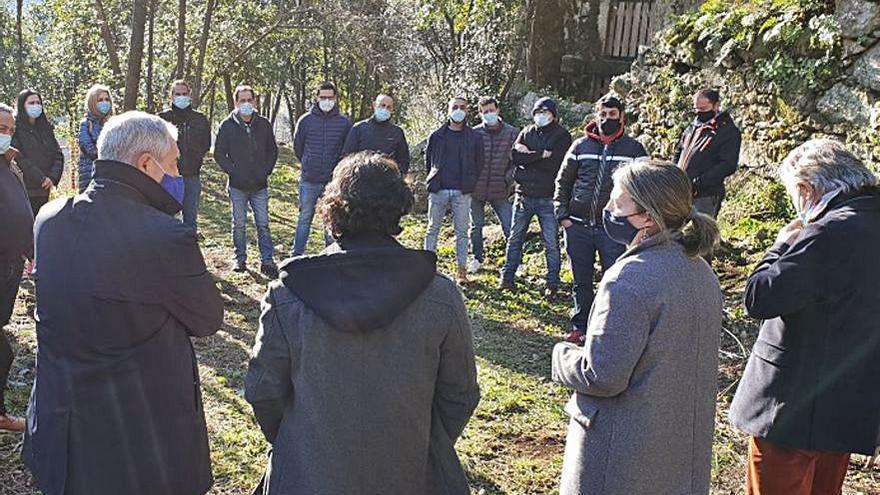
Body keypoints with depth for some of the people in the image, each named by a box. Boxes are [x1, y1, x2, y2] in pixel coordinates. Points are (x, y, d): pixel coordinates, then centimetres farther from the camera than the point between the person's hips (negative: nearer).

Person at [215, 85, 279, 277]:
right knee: (239, 224, 9)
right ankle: (240, 259, 19)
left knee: (263, 224, 1)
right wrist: (233, 172, -9)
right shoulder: (227, 125, -1)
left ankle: (267, 261, 5)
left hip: (260, 185, 1)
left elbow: (273, 150, 11)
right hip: (237, 185, -1)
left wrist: (266, 171, -2)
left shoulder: (264, 124, 4)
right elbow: (219, 153, 1)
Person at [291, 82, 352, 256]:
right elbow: (297, 147, 11)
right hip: (309, 181, 0)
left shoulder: (344, 122, -1)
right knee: (304, 219, 8)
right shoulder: (305, 120, 0)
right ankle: (296, 255, 15)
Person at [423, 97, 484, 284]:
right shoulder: (436, 136, 7)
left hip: (462, 192, -1)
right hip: (438, 190, 1)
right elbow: (428, 161, 15)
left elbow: (478, 165, 9)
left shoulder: (475, 137, 6)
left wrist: (470, 184, 5)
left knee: (462, 231, 3)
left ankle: (462, 270, 9)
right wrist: (433, 180, 11)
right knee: (433, 229, 4)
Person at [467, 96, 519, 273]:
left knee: (510, 227, -3)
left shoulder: (512, 133, -1)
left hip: (500, 191, -1)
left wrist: (508, 177, -7)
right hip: (477, 189, 1)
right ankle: (477, 259, 32)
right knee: (476, 226, 14)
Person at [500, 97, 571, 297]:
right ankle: (507, 277, 22)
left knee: (551, 242, 2)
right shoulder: (526, 132, 11)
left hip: (548, 198, -4)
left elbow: (554, 164, -15)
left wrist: (529, 156, -10)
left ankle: (553, 283, 12)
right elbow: (515, 155, -6)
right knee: (515, 237, 11)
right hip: (524, 195, 4)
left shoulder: (562, 136, -1)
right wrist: (541, 155, -15)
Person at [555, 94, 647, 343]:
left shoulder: (634, 149, 2)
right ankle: (580, 326, 26)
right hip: (578, 227, 2)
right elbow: (563, 181, 10)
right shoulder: (580, 146, 6)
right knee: (581, 282, 13)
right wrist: (563, 215, 1)